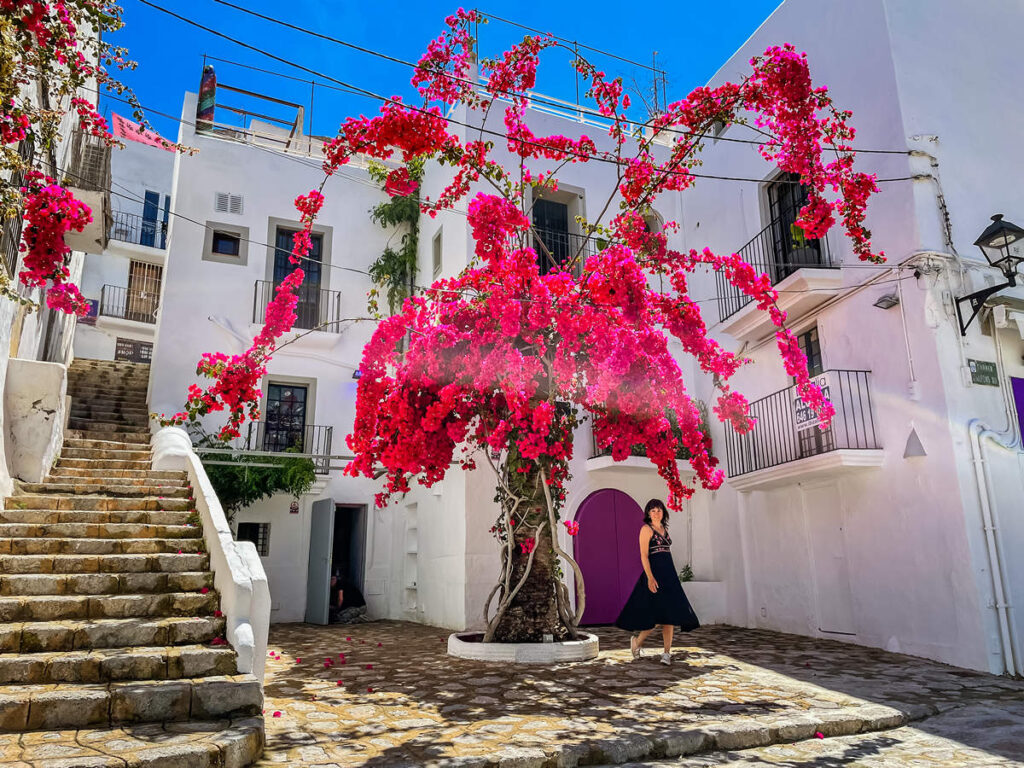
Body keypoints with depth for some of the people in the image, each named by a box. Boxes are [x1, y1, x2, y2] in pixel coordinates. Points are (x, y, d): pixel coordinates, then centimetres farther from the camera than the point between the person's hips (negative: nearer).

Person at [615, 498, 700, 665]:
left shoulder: (665, 529, 16)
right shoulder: (646, 529, -5)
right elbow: (644, 555, -12)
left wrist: (671, 577, 18)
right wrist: (650, 577, -22)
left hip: (669, 574, 7)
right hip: (654, 574, -7)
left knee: (670, 614, 1)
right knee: (656, 613, -8)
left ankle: (667, 653, 5)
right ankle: (637, 640, 14)